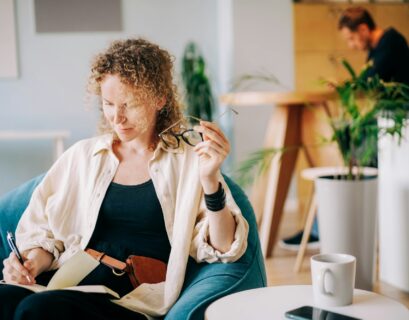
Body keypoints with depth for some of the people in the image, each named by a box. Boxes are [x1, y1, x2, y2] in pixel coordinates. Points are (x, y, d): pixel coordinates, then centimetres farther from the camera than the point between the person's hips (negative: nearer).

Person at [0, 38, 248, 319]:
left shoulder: (189, 159, 5)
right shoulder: (81, 156, 16)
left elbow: (221, 249, -1)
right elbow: (43, 231, 16)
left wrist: (210, 180, -16)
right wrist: (32, 263, -5)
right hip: (68, 285, 4)